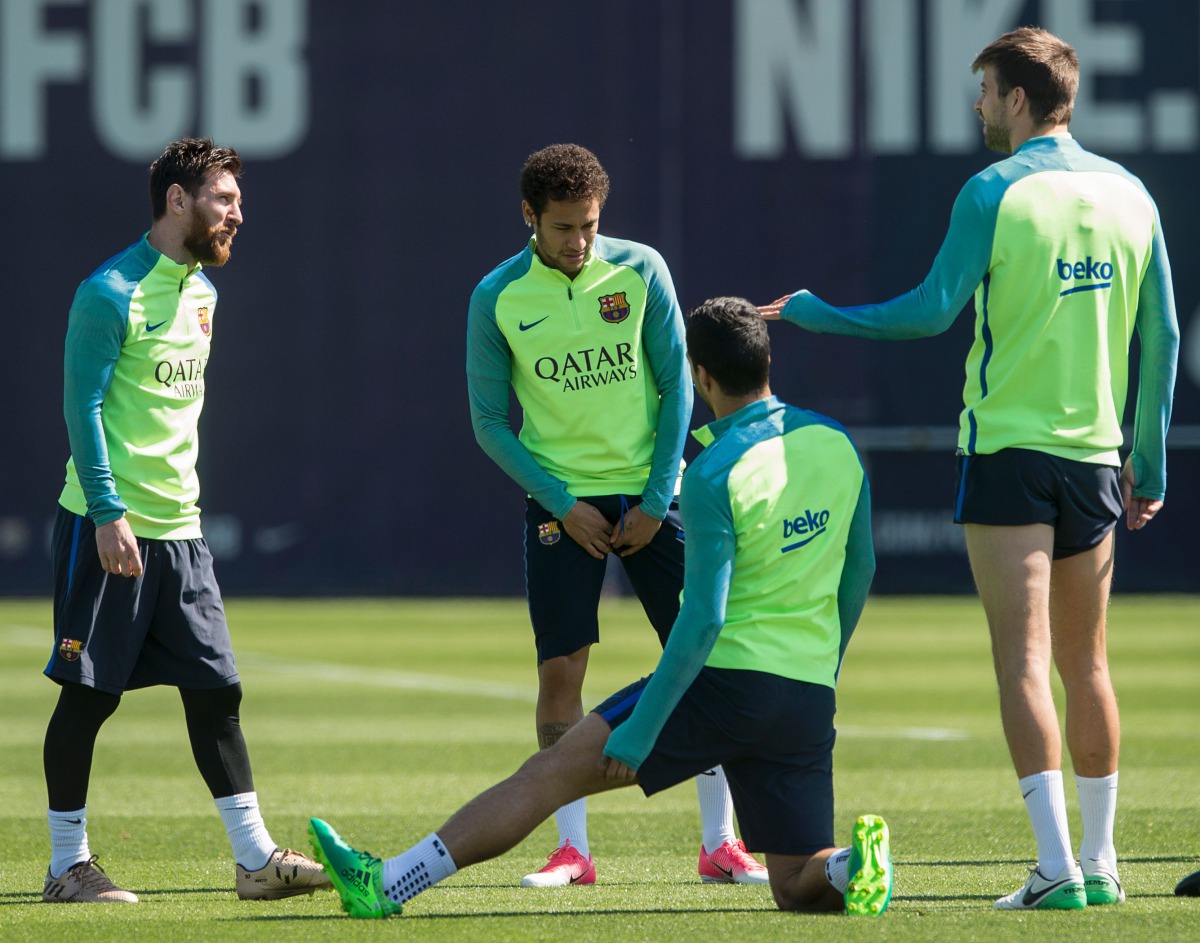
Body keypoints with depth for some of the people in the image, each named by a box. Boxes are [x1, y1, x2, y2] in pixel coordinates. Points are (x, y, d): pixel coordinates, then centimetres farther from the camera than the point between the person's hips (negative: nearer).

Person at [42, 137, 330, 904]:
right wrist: (108, 512, -19)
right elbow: (84, 408, -14)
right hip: (109, 527, -7)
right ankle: (69, 864, 6)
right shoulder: (111, 293, -12)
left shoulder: (202, 292, 14)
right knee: (89, 693, -1)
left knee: (216, 689, 4)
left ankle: (256, 857, 7)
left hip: (179, 527, 8)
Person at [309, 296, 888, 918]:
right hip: (810, 699, 6)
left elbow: (702, 621, -19)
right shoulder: (838, 445, 5)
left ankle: (387, 885, -1)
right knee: (801, 888, 13)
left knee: (550, 773, 0)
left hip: (727, 680, -5)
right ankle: (854, 863, -22)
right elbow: (859, 574, 16)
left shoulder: (714, 475, -14)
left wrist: (639, 732, -16)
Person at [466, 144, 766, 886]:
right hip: (562, 499, -1)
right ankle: (572, 849, 2)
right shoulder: (498, 298, -5)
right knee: (560, 670, -6)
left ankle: (721, 843, 3)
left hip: (649, 492, 1)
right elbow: (491, 422, 0)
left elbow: (676, 387, 2)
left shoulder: (640, 270, -3)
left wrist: (655, 500, -4)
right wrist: (562, 505, -8)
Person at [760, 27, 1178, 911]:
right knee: (1086, 662, 15)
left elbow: (935, 308, -10)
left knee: (1025, 659, -6)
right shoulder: (1129, 193, 7)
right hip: (1095, 456, 5)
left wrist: (815, 314, 2)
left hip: (1008, 449, -5)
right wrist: (1149, 464, 16)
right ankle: (1099, 863, 18)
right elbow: (1162, 336, 9)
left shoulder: (997, 192, -9)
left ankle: (1058, 866, -15)